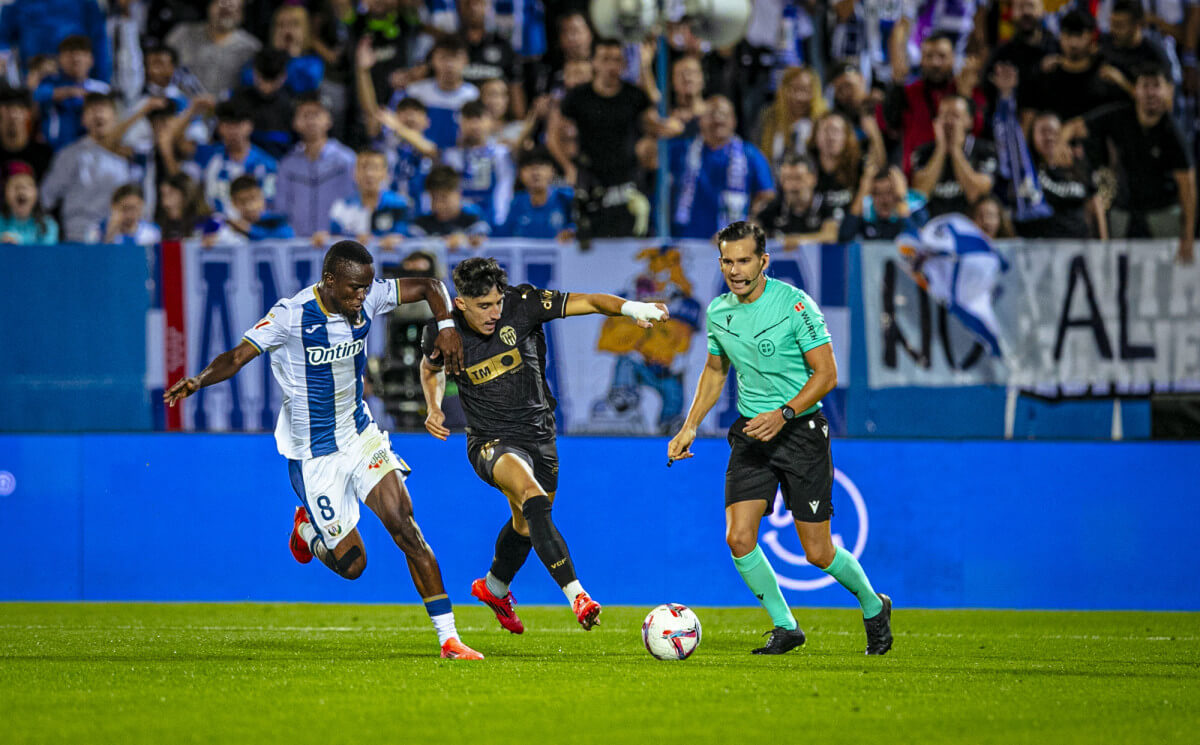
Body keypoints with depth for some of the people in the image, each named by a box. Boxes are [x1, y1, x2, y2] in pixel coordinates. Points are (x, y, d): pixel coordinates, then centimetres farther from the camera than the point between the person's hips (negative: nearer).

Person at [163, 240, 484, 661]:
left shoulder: (368, 299, -6)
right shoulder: (292, 315, -21)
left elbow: (428, 287, 5)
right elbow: (237, 356, -24)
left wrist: (445, 326, -13)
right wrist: (198, 381, -43)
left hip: (361, 435, 4)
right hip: (314, 455, -4)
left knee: (404, 526, -11)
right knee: (350, 563, -1)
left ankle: (448, 637, -7)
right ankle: (307, 528, 35)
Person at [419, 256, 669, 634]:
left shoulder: (521, 305, -17)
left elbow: (588, 302, -21)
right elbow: (430, 368, 12)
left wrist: (630, 308, -40)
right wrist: (434, 408, -5)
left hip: (538, 432, 3)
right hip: (490, 440, -3)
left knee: (527, 523, 22)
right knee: (532, 497, -32)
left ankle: (494, 588, 53)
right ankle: (577, 596, -38)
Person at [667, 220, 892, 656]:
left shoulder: (794, 304, -14)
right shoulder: (719, 311, 3)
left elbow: (826, 374, -13)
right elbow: (715, 371, 20)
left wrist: (783, 415, -24)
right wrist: (690, 427, 11)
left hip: (801, 430, -5)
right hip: (751, 432, 5)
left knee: (818, 553, -1)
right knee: (739, 537, -13)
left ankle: (874, 607, 28)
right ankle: (785, 627, 5)